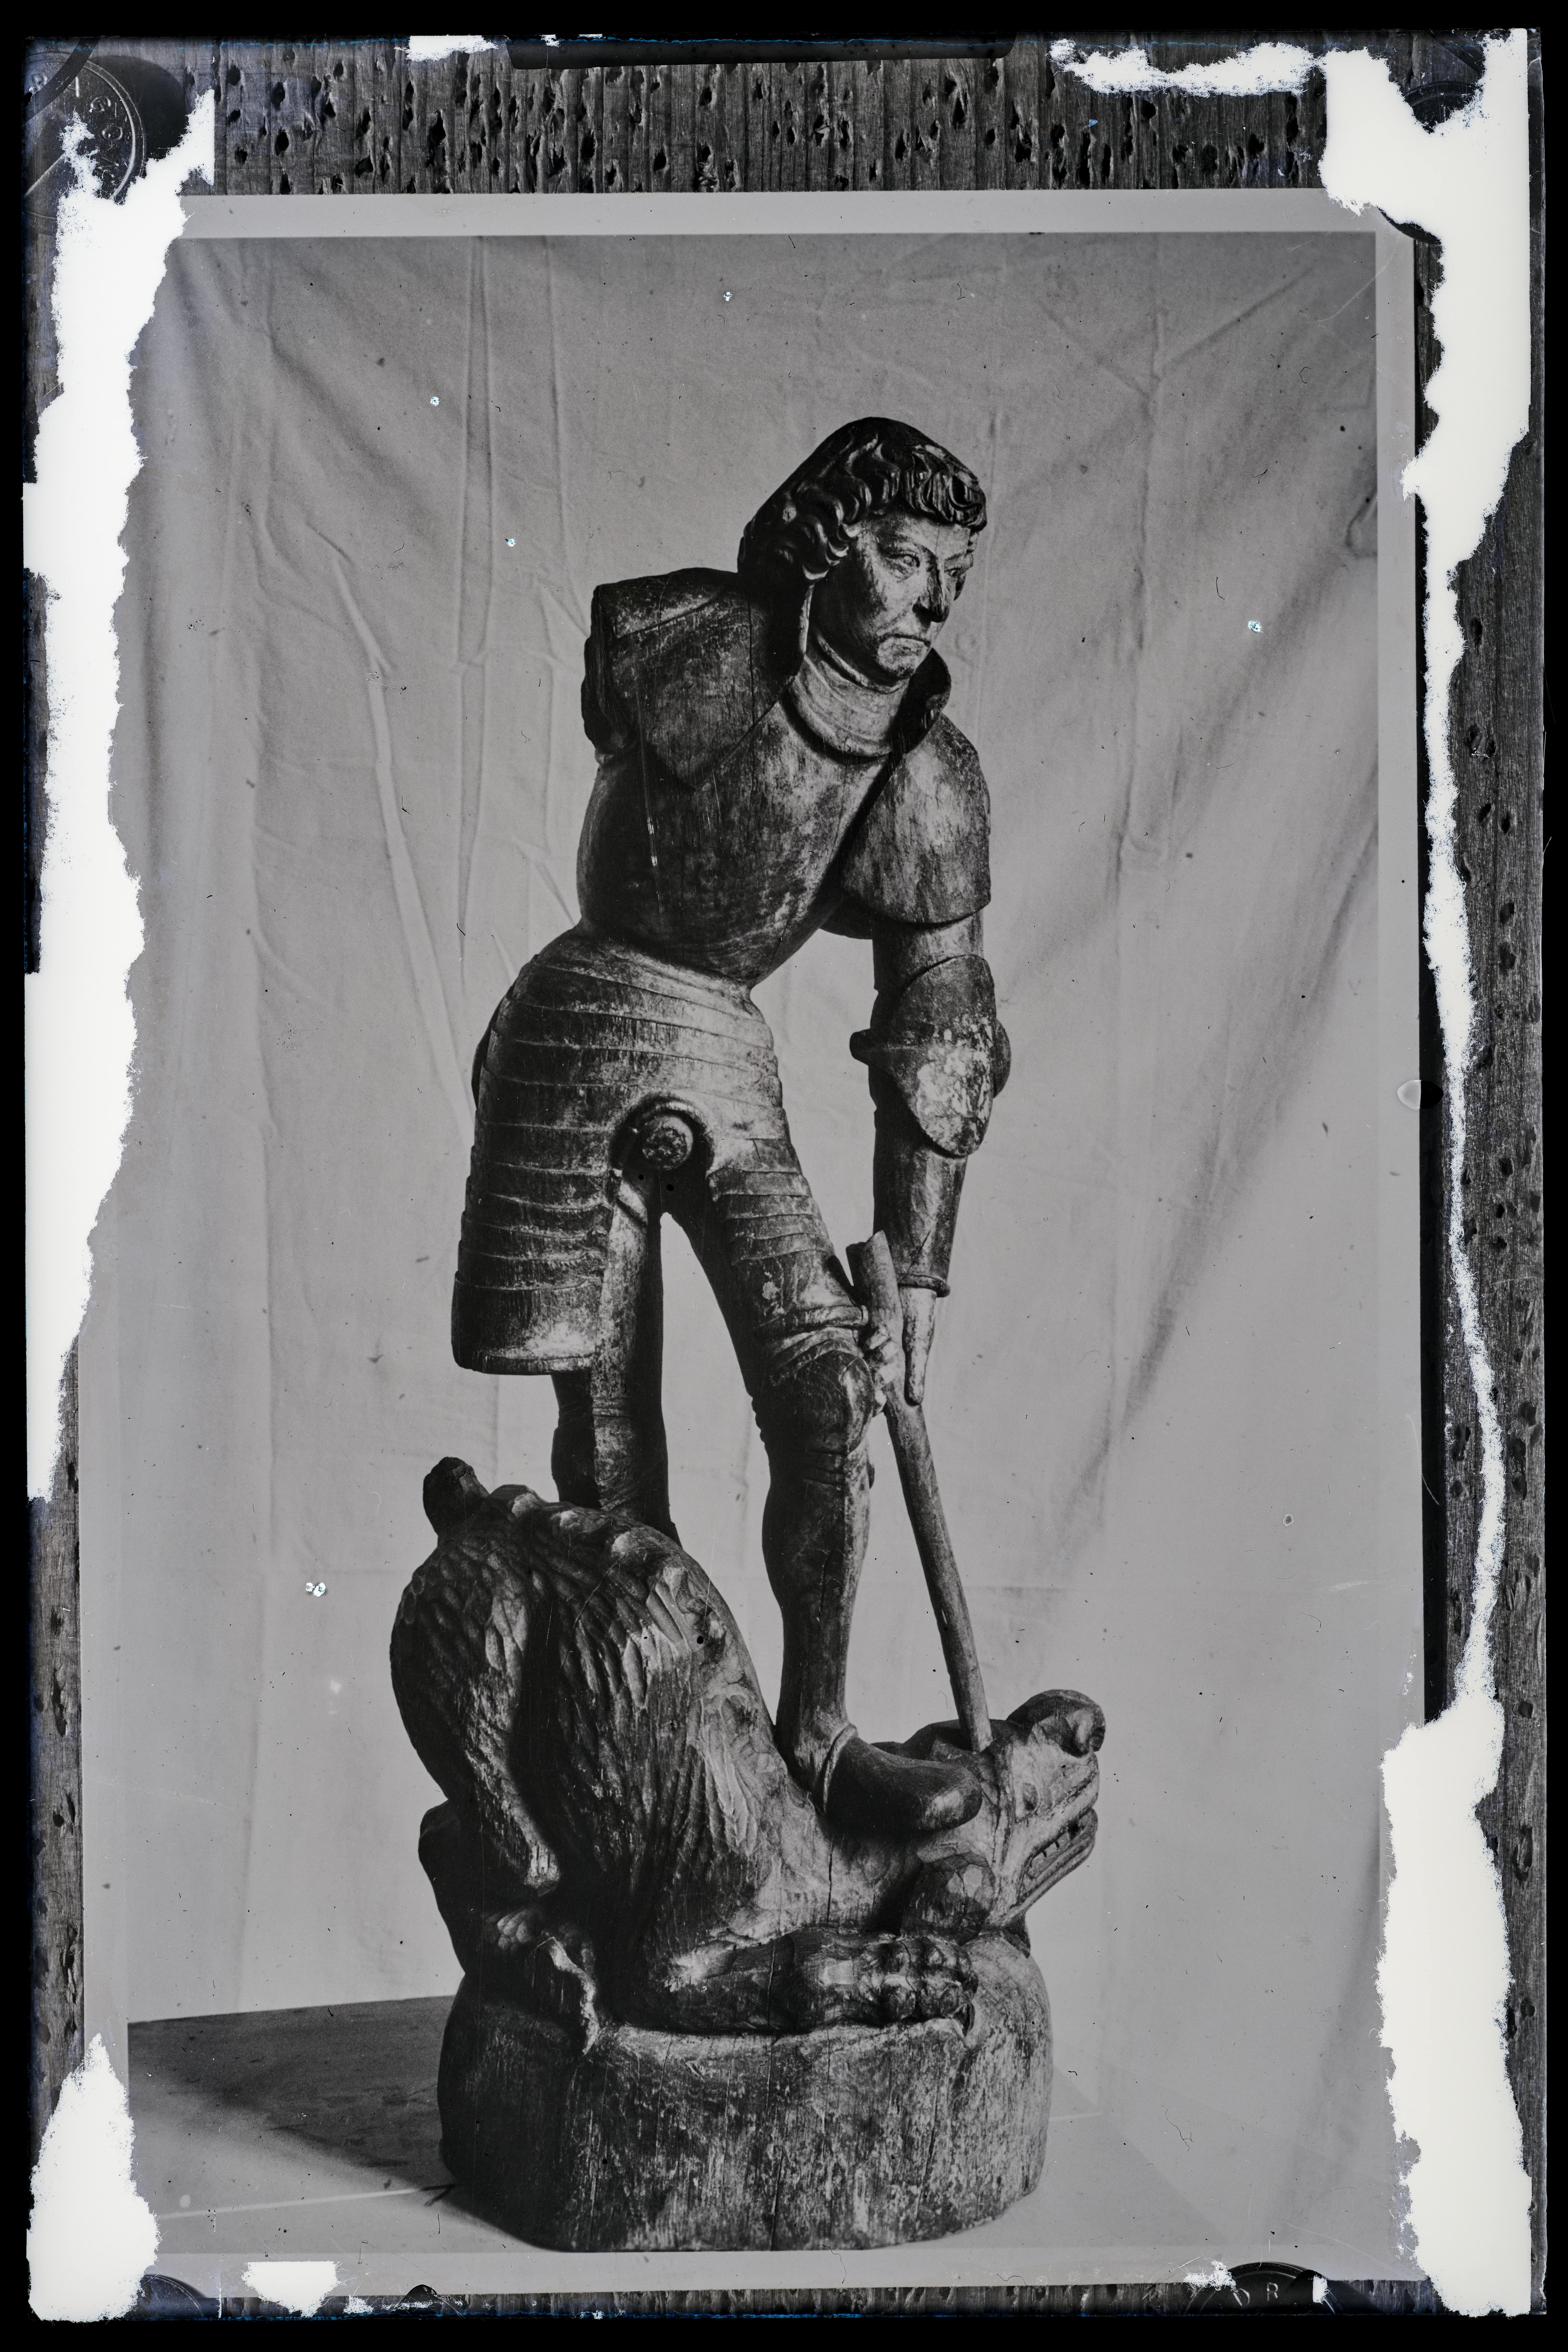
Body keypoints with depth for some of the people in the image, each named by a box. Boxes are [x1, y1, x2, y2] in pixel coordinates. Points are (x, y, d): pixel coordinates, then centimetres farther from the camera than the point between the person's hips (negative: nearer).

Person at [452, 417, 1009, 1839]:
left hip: (729, 1062, 3)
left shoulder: (938, 781, -4)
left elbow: (939, 1043, -2)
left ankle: (816, 1736, 7)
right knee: (606, 1422, 1)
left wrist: (915, 1283, -3)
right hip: (582, 1030, -3)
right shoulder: (682, 650, -12)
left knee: (836, 1390, -8)